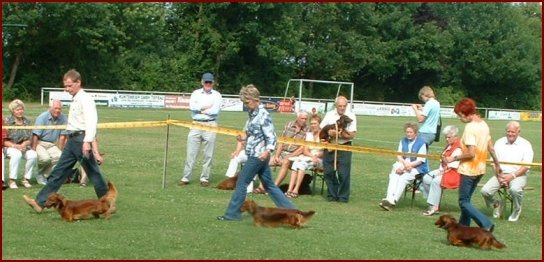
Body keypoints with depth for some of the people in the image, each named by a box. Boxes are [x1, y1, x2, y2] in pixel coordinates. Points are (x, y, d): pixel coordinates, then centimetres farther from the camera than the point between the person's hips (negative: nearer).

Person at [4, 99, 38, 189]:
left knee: (33, 155, -29)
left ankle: (26, 179, -13)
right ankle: (12, 181, -30)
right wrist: (16, 146, -20)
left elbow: (29, 139, 7)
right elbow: (4, 141, -6)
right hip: (10, 147, -3)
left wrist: (23, 145, -15)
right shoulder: (7, 122, -3)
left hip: (24, 147, 3)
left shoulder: (27, 122, 8)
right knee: (16, 154, -38)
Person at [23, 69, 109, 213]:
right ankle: (40, 202, 5)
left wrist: (87, 141, -31)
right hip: (72, 140, 9)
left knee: (93, 172, -1)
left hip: (81, 138, -9)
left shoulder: (85, 99, -12)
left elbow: (91, 121, -23)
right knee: (59, 172, 6)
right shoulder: (75, 99, 17)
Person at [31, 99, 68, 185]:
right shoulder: (42, 117, -13)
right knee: (45, 158, -30)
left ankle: (44, 175, -5)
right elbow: (35, 135, -16)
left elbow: (62, 136, 4)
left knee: (59, 156, -24)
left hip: (52, 144, 4)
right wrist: (33, 151, -20)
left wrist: (60, 151, 4)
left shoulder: (63, 119, -3)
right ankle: (40, 173, 4)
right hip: (40, 143, -4)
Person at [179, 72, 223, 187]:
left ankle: (205, 178, 9)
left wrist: (200, 109, -5)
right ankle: (186, 178, 1)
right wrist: (206, 106, -8)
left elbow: (215, 110, -11)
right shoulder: (196, 93, 10)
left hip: (210, 125, -1)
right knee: (191, 152, -1)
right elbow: (192, 106, -7)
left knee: (208, 154, 1)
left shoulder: (216, 95, 4)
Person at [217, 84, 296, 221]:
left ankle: (232, 213, 4)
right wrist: (244, 138, 6)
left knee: (241, 183, -3)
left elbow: (271, 137, -19)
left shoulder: (263, 115, -16)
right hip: (254, 154, 10)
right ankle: (290, 210, 14)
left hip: (258, 156, -10)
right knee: (269, 185, 12)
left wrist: (268, 151, -34)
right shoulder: (252, 113, 11)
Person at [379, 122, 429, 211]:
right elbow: (399, 156, 9)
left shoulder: (421, 143, -5)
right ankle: (389, 198, -41)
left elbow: (420, 161, -10)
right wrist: (405, 163, -15)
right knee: (394, 175, -27)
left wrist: (404, 167, -18)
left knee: (403, 177, -32)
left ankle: (393, 201, -37)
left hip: (418, 168, -5)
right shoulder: (403, 141, 14)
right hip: (404, 165, 5)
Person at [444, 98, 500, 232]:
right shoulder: (484, 124, 6)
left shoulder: (470, 127, -20)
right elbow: (491, 148, 14)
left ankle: (486, 224, -14)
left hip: (469, 169, -9)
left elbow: (471, 153, -24)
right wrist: (497, 164, 25)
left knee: (464, 202, -2)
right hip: (480, 169, 9)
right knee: (466, 199, 19)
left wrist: (454, 158, -14)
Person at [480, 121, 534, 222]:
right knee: (485, 191, -21)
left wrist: (512, 176, -18)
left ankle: (517, 210, -5)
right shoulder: (499, 143, 10)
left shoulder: (525, 145, 0)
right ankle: (496, 205, 14)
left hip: (518, 175, -3)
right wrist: (499, 176, -10)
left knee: (515, 189, -38)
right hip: (501, 174, 3)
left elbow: (526, 166, -6)